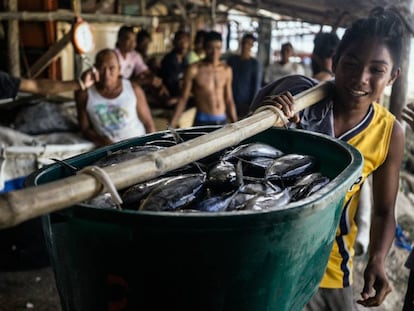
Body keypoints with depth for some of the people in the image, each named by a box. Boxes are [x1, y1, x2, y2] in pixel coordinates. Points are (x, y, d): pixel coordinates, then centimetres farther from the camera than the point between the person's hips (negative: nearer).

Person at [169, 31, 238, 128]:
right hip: (202, 121, -3)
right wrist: (171, 126, -5)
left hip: (222, 121, 4)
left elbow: (229, 100, 14)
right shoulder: (194, 70, -4)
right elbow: (183, 99, -1)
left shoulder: (226, 70, 7)